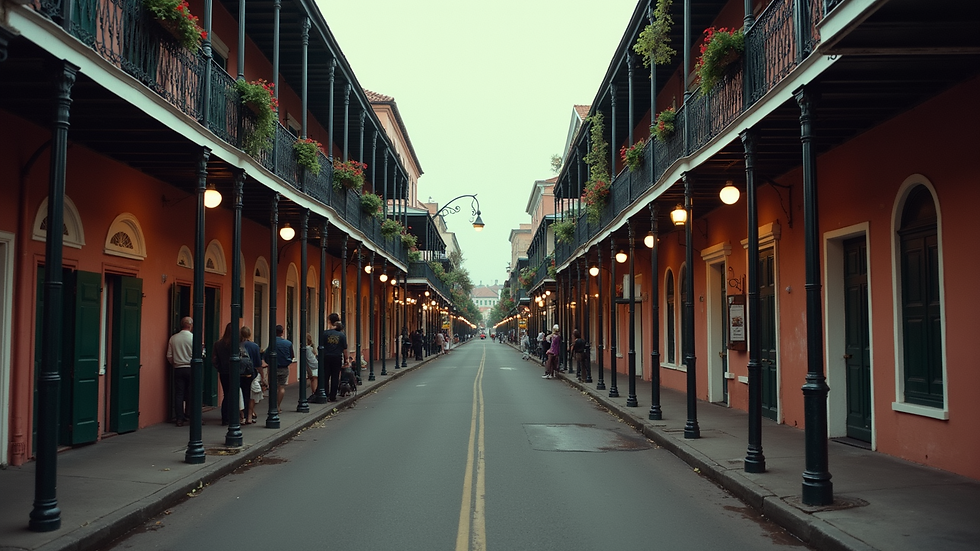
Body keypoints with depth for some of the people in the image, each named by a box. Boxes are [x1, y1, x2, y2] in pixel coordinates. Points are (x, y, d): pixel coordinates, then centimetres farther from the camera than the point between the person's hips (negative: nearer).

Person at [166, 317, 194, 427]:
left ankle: (179, 419, 6)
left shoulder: (173, 338, 4)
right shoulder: (193, 337, -8)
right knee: (191, 394, 3)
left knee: (179, 394, 5)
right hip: (191, 368, -3)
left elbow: (169, 357, 6)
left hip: (178, 369, 3)